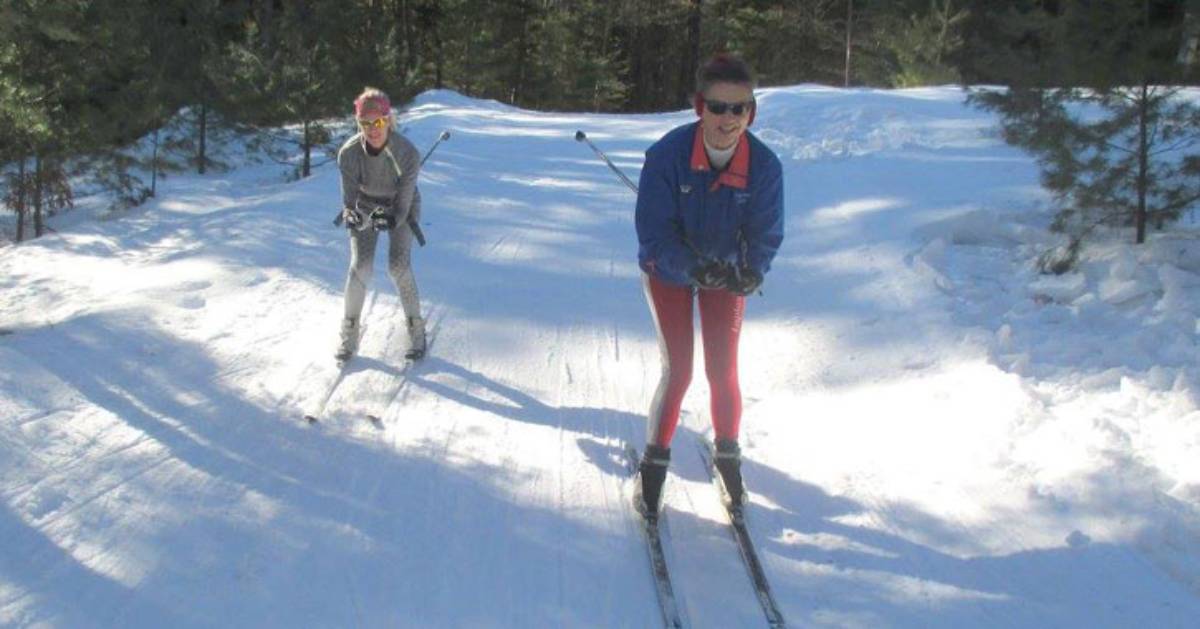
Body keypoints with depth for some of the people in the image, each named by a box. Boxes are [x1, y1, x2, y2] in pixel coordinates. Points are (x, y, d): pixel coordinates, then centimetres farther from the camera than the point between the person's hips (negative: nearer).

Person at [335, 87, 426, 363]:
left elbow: (404, 200, -26)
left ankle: (415, 328, 4)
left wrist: (391, 219, -46)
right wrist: (350, 214, -43)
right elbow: (349, 197, -20)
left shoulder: (408, 153, -31)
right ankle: (350, 331, 4)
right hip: (365, 204, 1)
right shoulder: (349, 153, -27)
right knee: (360, 266, -13)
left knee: (399, 266, -15)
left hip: (400, 206, -1)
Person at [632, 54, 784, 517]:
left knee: (723, 371, 2)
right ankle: (654, 461, 14)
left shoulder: (764, 165, -22)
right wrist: (695, 268, -40)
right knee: (677, 371, -5)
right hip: (669, 270, -2)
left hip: (727, 272, 2)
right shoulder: (667, 154, -29)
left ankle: (727, 454, 25)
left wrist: (751, 272, -32)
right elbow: (654, 232, -25)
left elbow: (766, 233, -12)